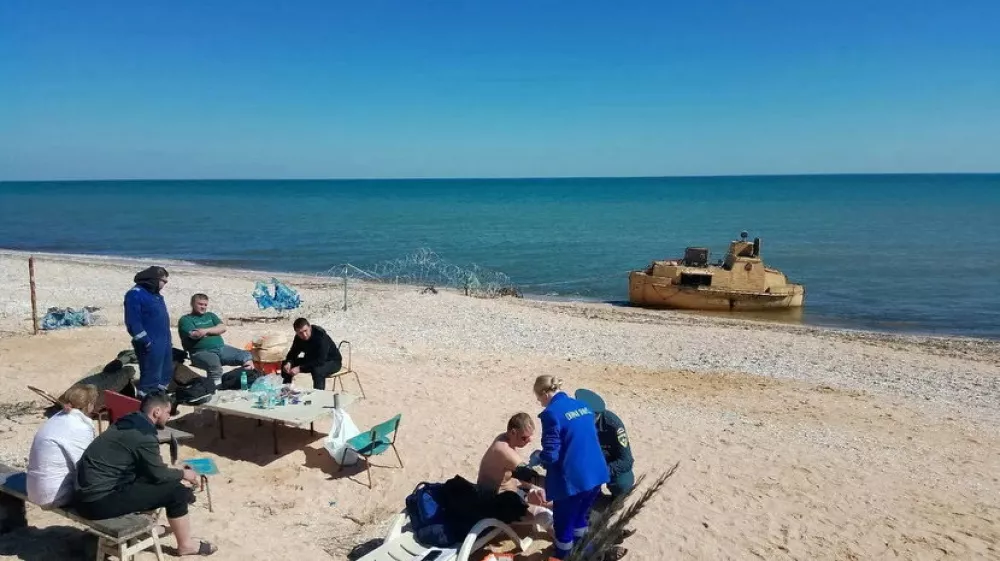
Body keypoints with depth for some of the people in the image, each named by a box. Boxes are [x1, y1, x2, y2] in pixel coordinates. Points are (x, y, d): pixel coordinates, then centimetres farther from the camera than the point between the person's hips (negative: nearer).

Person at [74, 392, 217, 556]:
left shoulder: (129, 422, 9)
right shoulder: (144, 435, -19)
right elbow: (159, 474, -9)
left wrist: (178, 475, 18)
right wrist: (183, 474, 9)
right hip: (100, 500, -9)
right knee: (175, 491, -5)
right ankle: (186, 544, 11)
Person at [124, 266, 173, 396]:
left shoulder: (155, 294, 16)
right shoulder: (135, 294, -14)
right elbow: (133, 322, -20)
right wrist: (146, 342, -21)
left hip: (164, 342, 10)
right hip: (151, 345, -10)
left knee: (166, 375, 19)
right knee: (150, 380, -6)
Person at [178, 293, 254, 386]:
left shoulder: (210, 315, 23)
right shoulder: (185, 319, 5)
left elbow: (222, 328, 7)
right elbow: (195, 335, -13)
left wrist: (207, 330, -8)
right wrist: (214, 331, 1)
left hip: (221, 348, 6)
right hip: (201, 352, -6)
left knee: (246, 356, -11)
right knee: (215, 364, -40)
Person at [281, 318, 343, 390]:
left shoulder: (321, 336, -31)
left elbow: (320, 361, -37)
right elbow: (293, 353, 0)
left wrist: (300, 368, -41)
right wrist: (288, 363, -23)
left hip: (332, 361, -7)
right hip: (312, 360, 7)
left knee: (317, 370, -39)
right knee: (286, 365, -4)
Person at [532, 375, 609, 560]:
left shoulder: (551, 414, -16)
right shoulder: (583, 406, 8)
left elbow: (550, 456, -19)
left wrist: (537, 458, 3)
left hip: (571, 480, -8)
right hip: (595, 474, 8)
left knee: (564, 524, 15)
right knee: (580, 517, 29)